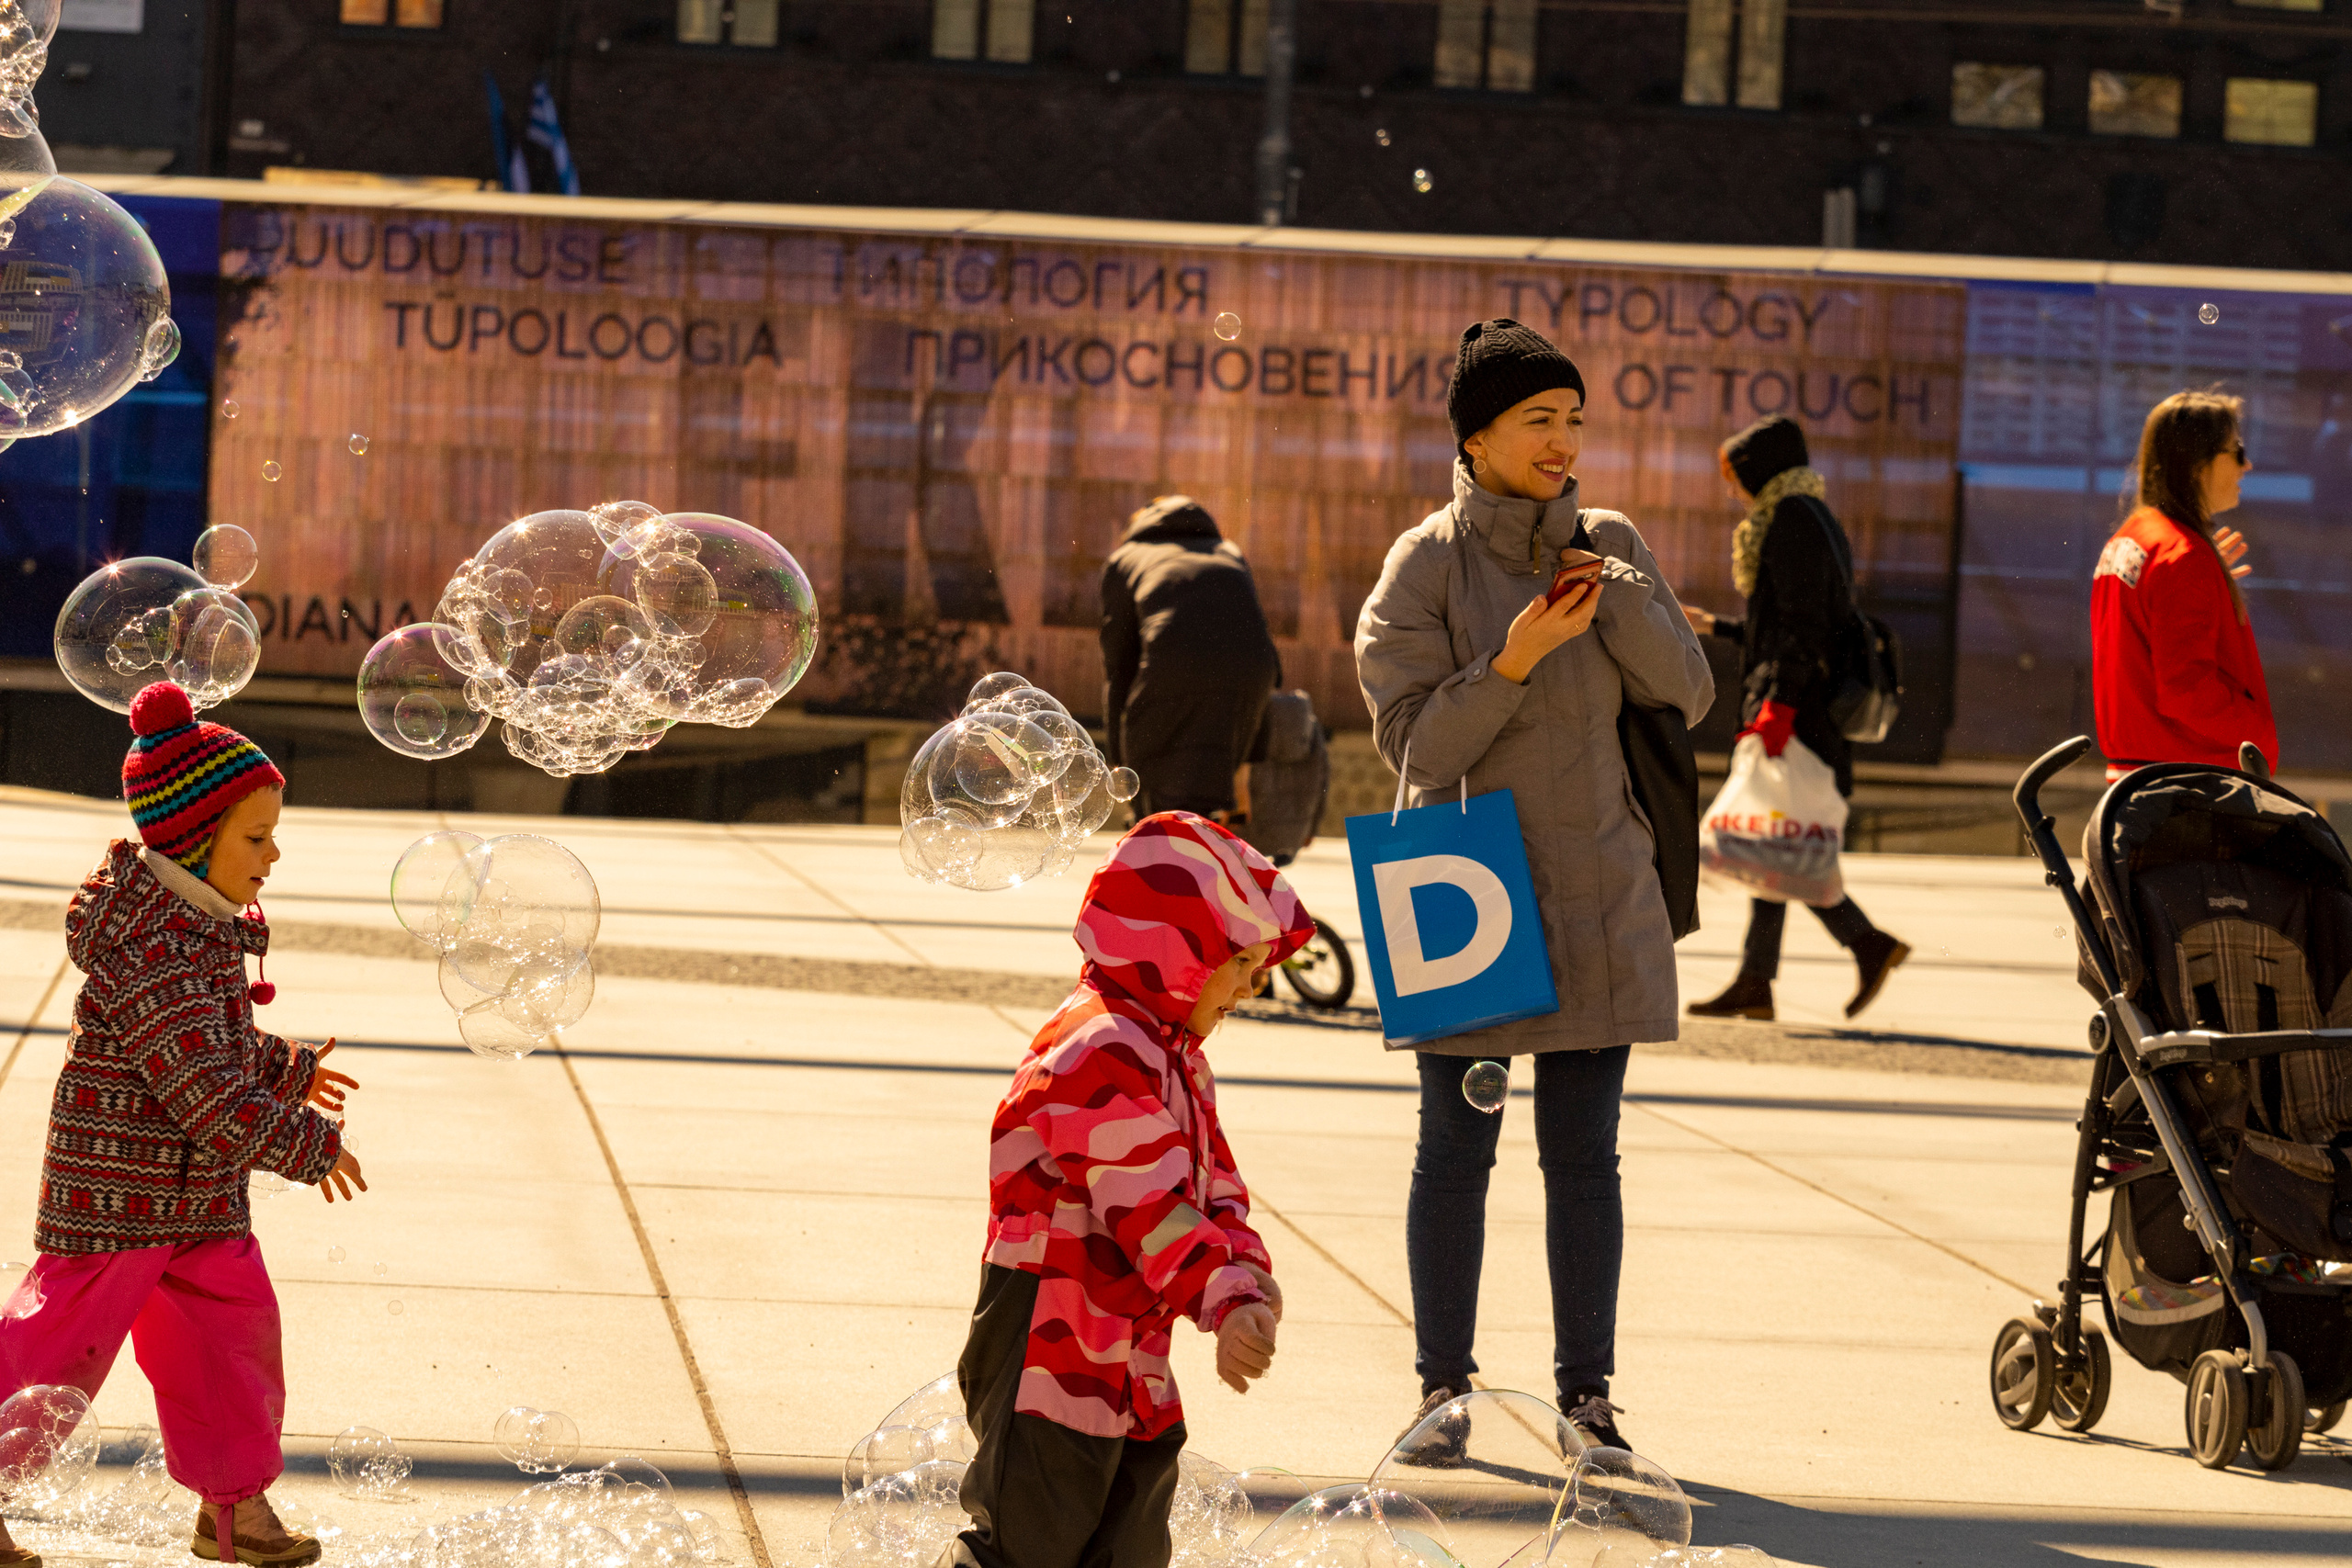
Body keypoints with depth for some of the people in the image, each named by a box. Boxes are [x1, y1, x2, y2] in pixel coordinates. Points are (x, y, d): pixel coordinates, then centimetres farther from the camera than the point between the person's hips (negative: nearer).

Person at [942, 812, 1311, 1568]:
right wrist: (1223, 1303, -36)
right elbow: (1151, 1207, -29)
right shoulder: (1103, 1060, -22)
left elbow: (1212, 1178, 10)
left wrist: (1245, 1278, -8)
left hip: (1126, 1356, 10)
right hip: (1051, 1354, -10)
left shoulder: (1173, 1052, 14)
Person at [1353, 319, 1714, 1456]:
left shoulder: (1608, 549, 6)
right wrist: (1513, 661, -22)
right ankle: (1443, 1383, 12)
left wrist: (1616, 595, -14)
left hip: (1595, 902, 2)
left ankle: (1586, 1387, 10)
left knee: (1583, 1151, 5)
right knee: (1456, 1148, 4)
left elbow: (1687, 697, 0)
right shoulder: (1426, 565, -4)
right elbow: (1414, 739, -9)